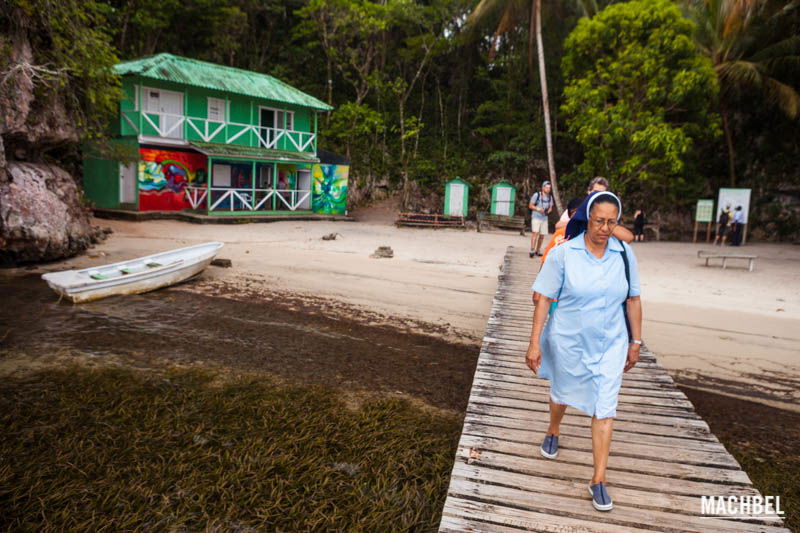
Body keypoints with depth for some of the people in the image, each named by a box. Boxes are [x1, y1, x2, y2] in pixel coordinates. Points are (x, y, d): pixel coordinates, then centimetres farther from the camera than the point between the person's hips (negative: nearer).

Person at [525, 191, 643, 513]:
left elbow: (634, 299, 3)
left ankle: (599, 480, 15)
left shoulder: (624, 254, -6)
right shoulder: (563, 253, -15)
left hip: (610, 343, 2)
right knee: (562, 392, 21)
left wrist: (635, 342, 6)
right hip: (568, 341, -1)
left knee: (604, 408, 2)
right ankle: (553, 433, 53)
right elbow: (544, 298, -13)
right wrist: (535, 342, -14)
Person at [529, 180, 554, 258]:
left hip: (544, 218, 6)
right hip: (536, 217, -5)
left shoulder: (550, 197, 11)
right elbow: (530, 205, -3)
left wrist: (548, 211, -5)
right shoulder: (537, 195, -5)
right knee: (535, 232, -19)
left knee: (542, 235, 6)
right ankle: (532, 250, -23)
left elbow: (550, 207, 18)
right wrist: (538, 209, -18)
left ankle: (537, 251, 18)